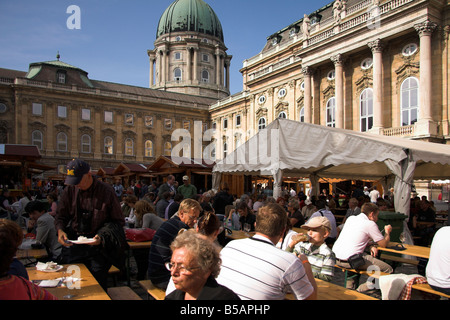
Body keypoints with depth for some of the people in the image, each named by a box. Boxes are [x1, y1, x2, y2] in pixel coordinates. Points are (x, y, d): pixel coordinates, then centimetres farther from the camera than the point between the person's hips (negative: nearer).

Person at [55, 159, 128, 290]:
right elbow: (60, 216, 17)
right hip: (73, 240, 3)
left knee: (97, 273, -14)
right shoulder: (70, 190, 6)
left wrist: (102, 237, -16)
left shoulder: (107, 191, -6)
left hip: (96, 242, -3)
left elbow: (118, 221, -2)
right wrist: (60, 230, -5)